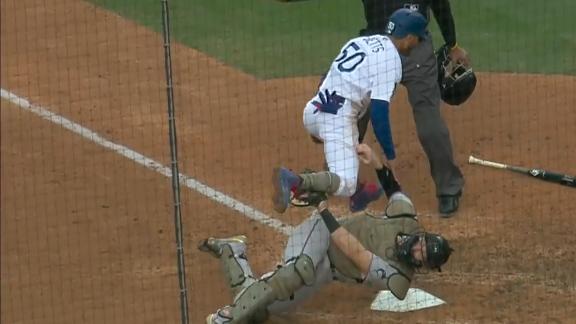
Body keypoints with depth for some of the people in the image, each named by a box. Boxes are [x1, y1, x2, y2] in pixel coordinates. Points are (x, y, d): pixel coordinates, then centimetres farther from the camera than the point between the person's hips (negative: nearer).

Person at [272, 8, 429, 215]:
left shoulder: (361, 41, 18)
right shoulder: (390, 60, -7)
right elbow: (379, 111, -15)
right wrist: (390, 155, -10)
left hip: (313, 111, 9)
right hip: (337, 118, -9)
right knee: (344, 185, -17)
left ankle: (357, 192, 36)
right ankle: (295, 182, -35)